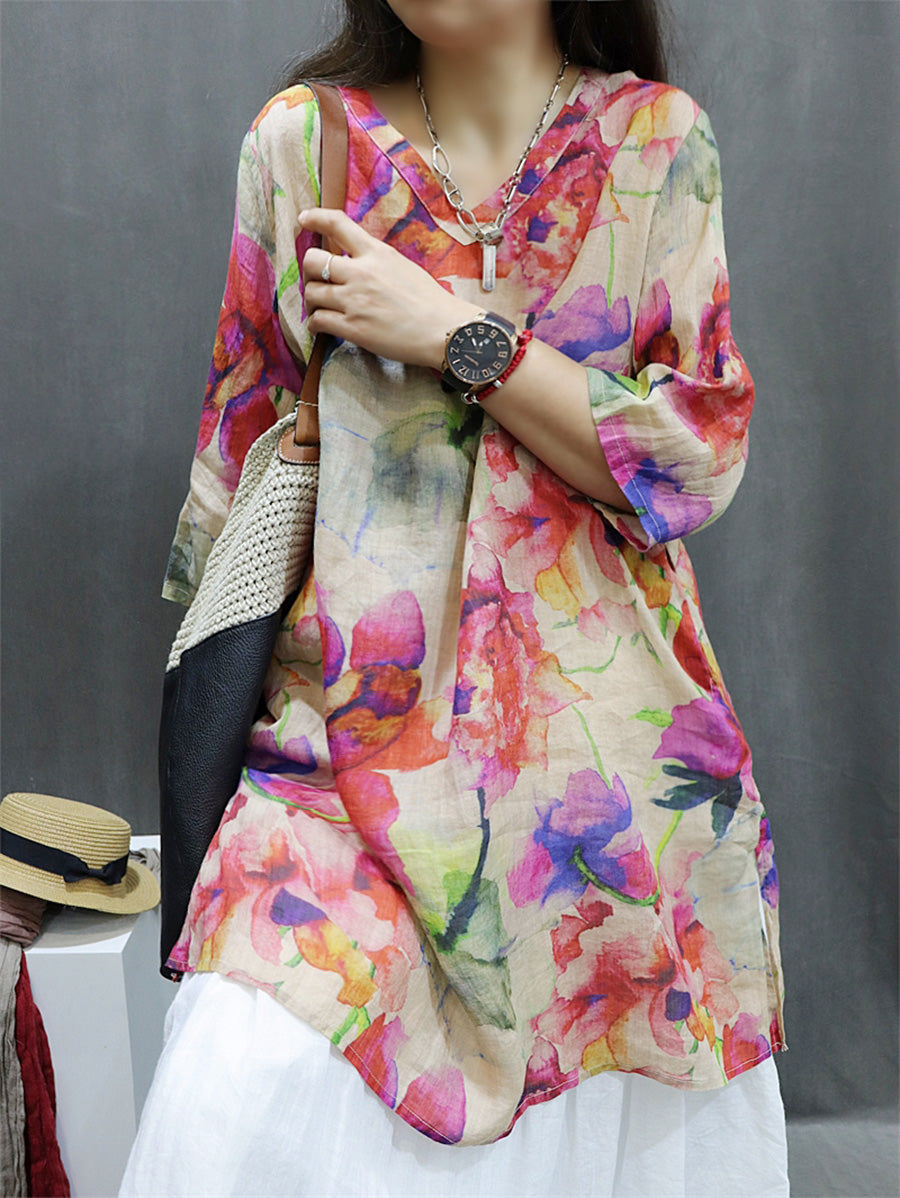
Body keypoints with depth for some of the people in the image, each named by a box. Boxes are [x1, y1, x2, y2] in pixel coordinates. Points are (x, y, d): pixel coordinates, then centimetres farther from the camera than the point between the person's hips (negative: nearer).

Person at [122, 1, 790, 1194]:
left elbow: (703, 451, -3)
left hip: (608, 715, 1)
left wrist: (455, 333, -11)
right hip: (365, 710, 0)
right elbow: (245, 428, 11)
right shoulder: (303, 137, 5)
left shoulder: (659, 139, 4)